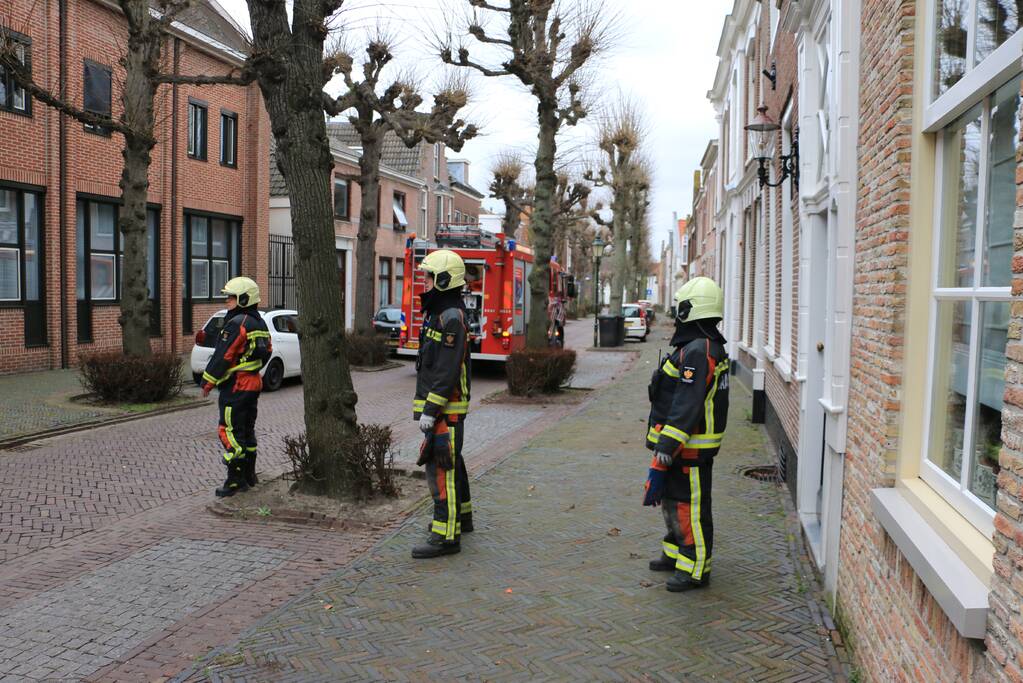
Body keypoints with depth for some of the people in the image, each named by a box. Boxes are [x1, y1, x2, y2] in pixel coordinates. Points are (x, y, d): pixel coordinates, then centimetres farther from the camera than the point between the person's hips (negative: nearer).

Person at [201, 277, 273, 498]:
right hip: (254, 383, 10)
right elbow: (267, 352, 20)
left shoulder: (237, 324, -16)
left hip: (235, 387, -10)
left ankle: (236, 480, -5)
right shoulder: (260, 324, 13)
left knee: (231, 432, -6)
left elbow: (222, 356, -18)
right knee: (247, 430, 17)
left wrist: (208, 381, -9)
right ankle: (249, 475, 26)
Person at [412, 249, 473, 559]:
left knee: (440, 466, -10)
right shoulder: (437, 313, 15)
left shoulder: (451, 317, -18)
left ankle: (446, 536, -7)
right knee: (451, 462, 21)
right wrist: (427, 406, 22)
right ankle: (461, 516, 36)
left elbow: (447, 371, -23)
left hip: (446, 408, -11)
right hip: (440, 407, 11)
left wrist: (430, 410, -24)